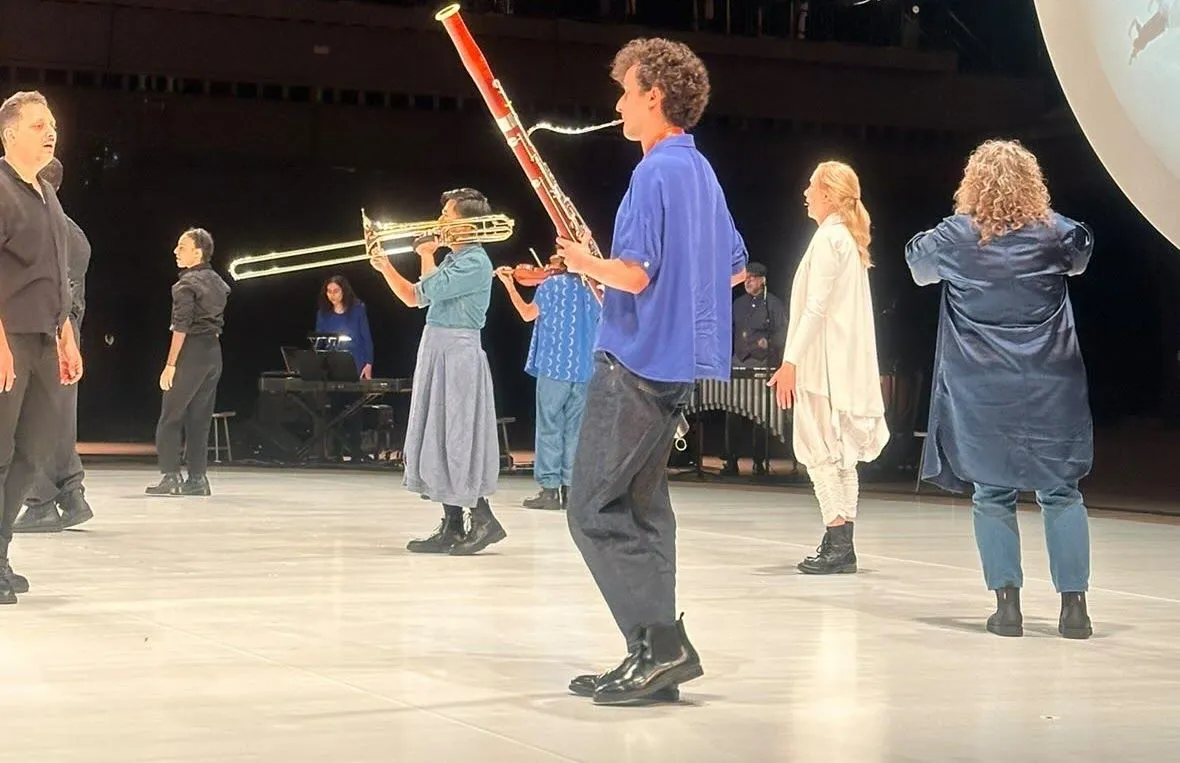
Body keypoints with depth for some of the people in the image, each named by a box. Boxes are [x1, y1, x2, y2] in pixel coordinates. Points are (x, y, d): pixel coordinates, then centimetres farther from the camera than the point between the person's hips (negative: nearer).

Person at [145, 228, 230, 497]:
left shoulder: (187, 284, -12)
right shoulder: (218, 283, 13)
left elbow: (181, 327, -17)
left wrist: (170, 365, -16)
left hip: (191, 354, -8)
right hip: (214, 352, 8)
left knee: (170, 417, -3)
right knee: (199, 419, 10)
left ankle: (171, 477, -8)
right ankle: (197, 478, 9)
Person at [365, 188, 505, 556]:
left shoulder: (475, 262, -12)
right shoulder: (452, 260, 17)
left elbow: (432, 290, -19)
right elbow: (413, 298, 20)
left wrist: (426, 254, -4)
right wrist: (385, 268, 9)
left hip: (459, 353, -10)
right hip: (436, 350, 10)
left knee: (458, 437, -8)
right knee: (438, 438, 8)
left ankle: (483, 520, -1)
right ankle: (452, 526, 11)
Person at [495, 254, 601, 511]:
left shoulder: (552, 284, -4)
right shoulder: (589, 288, 11)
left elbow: (528, 314, 3)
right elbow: (598, 317, 21)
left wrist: (509, 285, 10)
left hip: (554, 366, -5)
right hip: (584, 371, 5)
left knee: (549, 427, -2)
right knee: (574, 429, 7)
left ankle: (549, 489, -6)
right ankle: (571, 487, 4)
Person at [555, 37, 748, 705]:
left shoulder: (656, 172, -15)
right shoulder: (701, 172, 15)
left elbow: (635, 274, -23)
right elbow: (737, 269, 23)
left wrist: (585, 262, -6)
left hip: (636, 364, -10)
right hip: (675, 363, 10)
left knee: (596, 511, -7)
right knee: (642, 509, 12)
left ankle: (663, 645, -11)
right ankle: (654, 657, 12)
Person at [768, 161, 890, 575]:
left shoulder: (828, 237, -11)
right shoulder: (849, 239, 17)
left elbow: (816, 307, -18)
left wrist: (791, 361, -18)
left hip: (826, 364, -10)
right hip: (846, 364, 10)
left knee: (818, 450, -8)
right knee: (840, 454, 10)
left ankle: (836, 544, -10)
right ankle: (842, 547, 12)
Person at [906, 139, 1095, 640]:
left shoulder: (956, 237, -3)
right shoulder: (1054, 232, -1)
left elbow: (918, 263, 17)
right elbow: (1082, 255, 23)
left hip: (981, 390, 0)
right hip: (1049, 387, 0)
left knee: (992, 494, 6)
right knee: (1060, 491, 5)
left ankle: (1007, 603, 3)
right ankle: (1074, 604, 2)